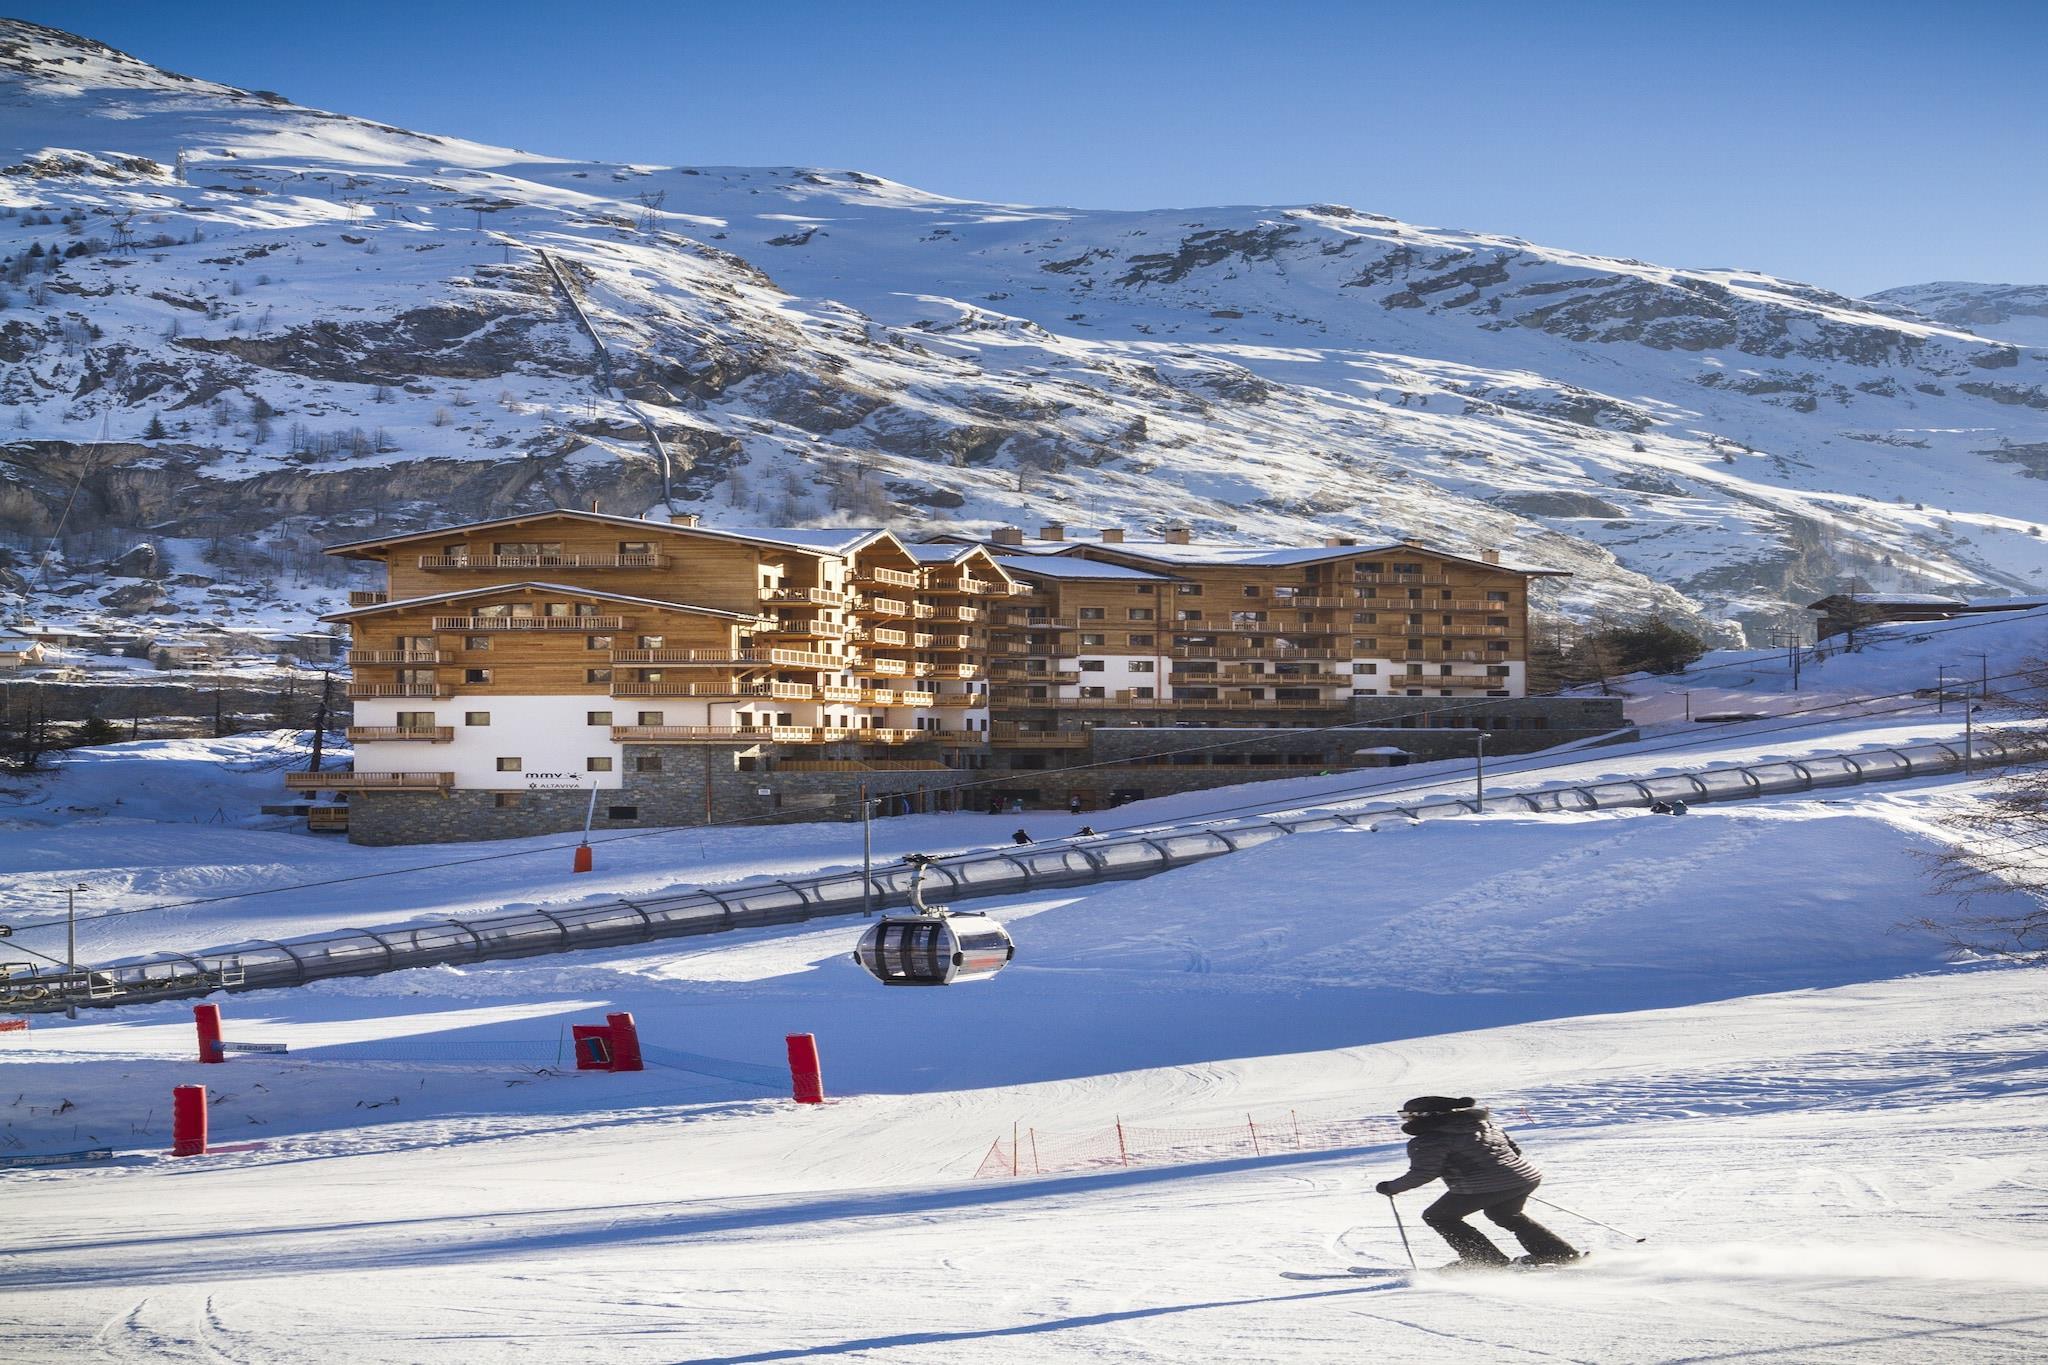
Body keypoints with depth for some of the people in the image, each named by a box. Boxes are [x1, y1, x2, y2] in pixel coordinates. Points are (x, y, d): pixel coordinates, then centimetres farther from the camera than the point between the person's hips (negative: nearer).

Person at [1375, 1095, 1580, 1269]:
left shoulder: (1428, 1140, -3)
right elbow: (1514, 1149, 22)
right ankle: (1564, 1254, 28)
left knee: (1437, 1216, 12)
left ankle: (1492, 1261, 6)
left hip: (1483, 1187, -8)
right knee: (1505, 1214, 35)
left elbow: (1422, 1173, -10)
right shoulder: (1485, 1123, 19)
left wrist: (1391, 1187, 4)